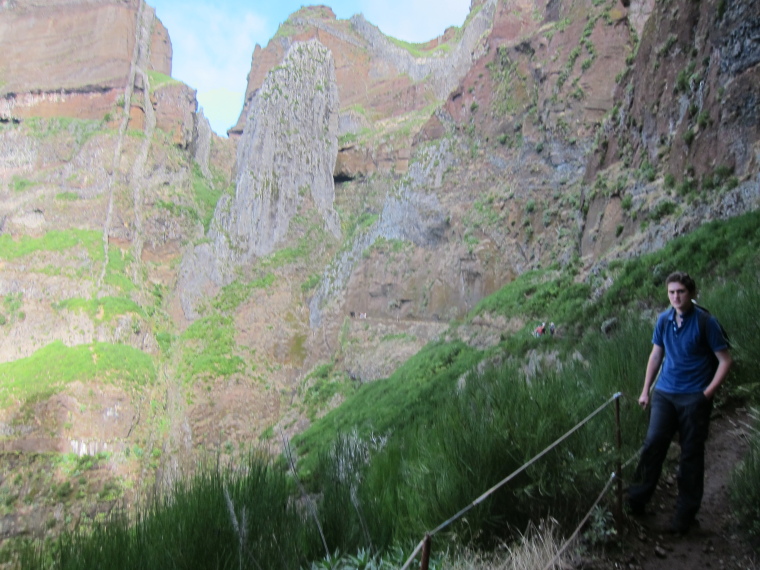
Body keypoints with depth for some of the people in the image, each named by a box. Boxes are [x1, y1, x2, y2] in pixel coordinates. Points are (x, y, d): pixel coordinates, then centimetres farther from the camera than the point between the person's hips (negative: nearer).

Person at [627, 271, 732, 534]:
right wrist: (646, 390, 12)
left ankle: (685, 515, 16)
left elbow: (725, 360, -5)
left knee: (691, 454, 5)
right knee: (653, 443, -6)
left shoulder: (705, 322, -9)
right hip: (664, 393, 3)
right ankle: (636, 500, 5)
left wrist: (708, 393, -10)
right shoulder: (663, 320, 3)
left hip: (695, 397, -3)